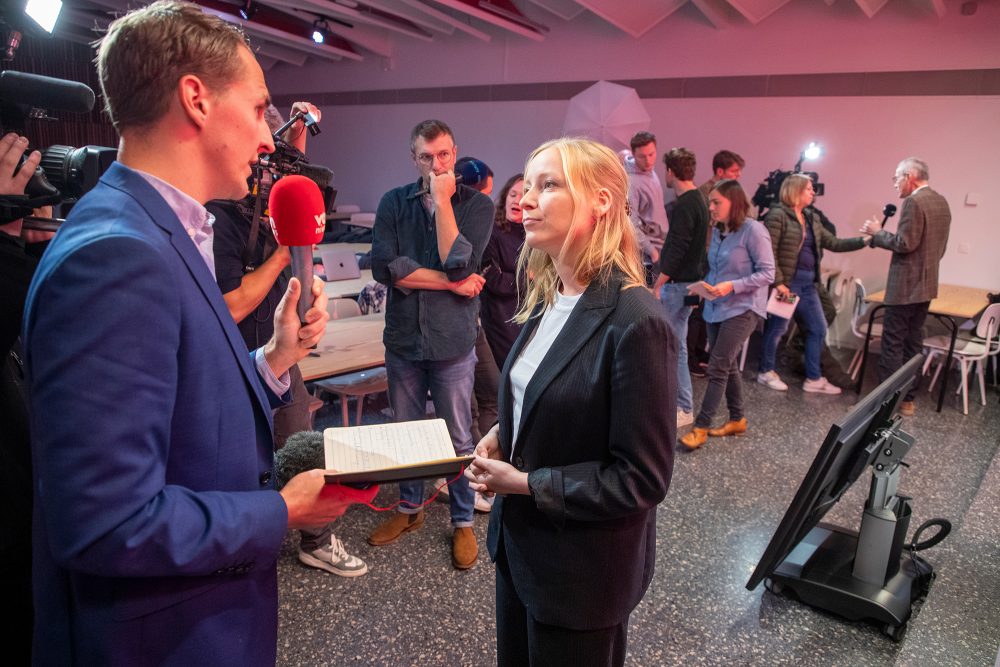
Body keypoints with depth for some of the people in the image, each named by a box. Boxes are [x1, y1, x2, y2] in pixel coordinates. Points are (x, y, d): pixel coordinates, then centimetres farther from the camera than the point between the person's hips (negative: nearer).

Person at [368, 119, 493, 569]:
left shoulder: (477, 204, -4)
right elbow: (385, 268, -12)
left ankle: (463, 521, 27)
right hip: (403, 336, 3)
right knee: (405, 429, 17)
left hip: (452, 340, -2)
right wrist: (452, 282, -15)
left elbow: (459, 263, -19)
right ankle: (410, 507, 38)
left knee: (458, 438, 8)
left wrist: (442, 200, -16)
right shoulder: (394, 202, 1)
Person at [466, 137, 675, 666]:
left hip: (583, 566, -7)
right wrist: (502, 434, -4)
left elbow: (642, 479, -22)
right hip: (521, 539, 8)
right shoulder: (547, 298, 1)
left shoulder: (635, 322, -25)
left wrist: (525, 483, -19)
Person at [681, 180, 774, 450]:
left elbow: (767, 273, -15)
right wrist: (705, 285, -1)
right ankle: (737, 419, 29)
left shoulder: (753, 230, -14)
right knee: (728, 366, 15)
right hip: (716, 307, 8)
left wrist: (732, 286, -23)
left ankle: (700, 427, -1)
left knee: (717, 368, -9)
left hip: (743, 308, -8)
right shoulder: (717, 231, 8)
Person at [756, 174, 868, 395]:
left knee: (818, 328, 9)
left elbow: (834, 243, 15)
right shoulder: (778, 216, -10)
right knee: (777, 328, 2)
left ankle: (813, 378, 19)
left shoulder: (812, 219, 15)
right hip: (787, 283, -8)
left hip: (808, 283, 9)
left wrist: (863, 240, 5)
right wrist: (778, 283, -20)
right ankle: (765, 372, 20)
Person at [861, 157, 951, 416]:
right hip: (926, 284, 9)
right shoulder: (941, 201, 13)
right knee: (913, 343, 13)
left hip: (905, 285, -9)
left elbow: (905, 244, -21)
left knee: (893, 344, -4)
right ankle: (907, 399, 20)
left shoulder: (914, 202, -16)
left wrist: (877, 233, -8)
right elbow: (939, 247, 18)